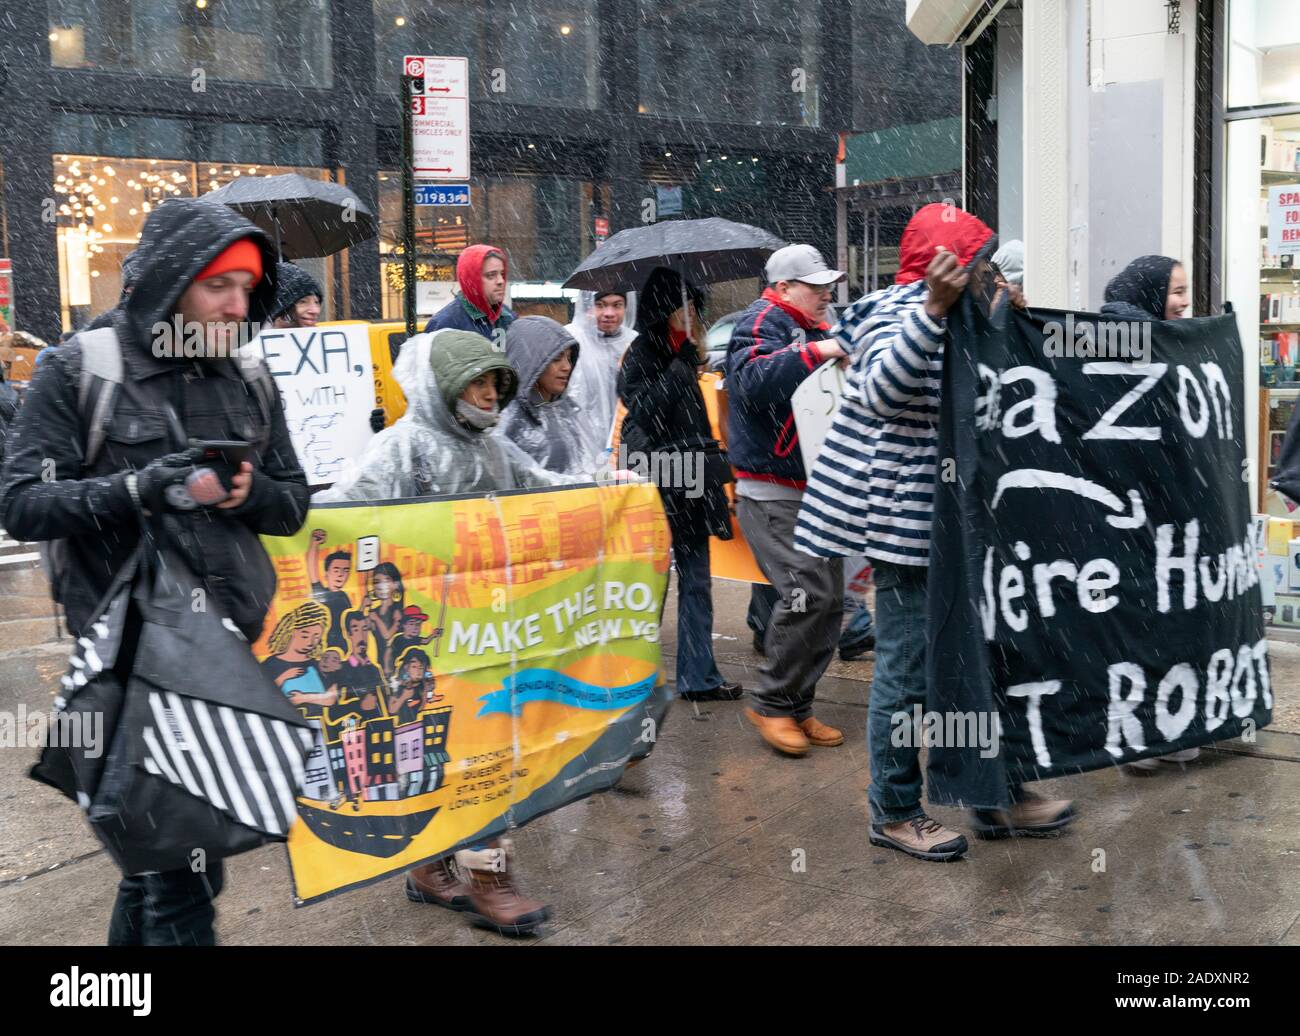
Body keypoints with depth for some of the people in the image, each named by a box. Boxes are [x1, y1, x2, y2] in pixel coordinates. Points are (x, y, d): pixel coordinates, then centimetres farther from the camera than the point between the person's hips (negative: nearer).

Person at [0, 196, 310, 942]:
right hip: (136, 642, -5)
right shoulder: (81, 371, -6)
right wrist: (138, 490, -25)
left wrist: (250, 491, -12)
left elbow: (294, 504, 11)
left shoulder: (250, 378, 8)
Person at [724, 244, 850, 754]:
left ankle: (798, 706, 20)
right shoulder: (761, 323, -7)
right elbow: (753, 379, -28)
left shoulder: (815, 328, 19)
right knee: (806, 592, -17)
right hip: (773, 494, -9)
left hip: (818, 490, 9)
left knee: (830, 600, 9)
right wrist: (815, 352, -34)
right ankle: (770, 703, -1)